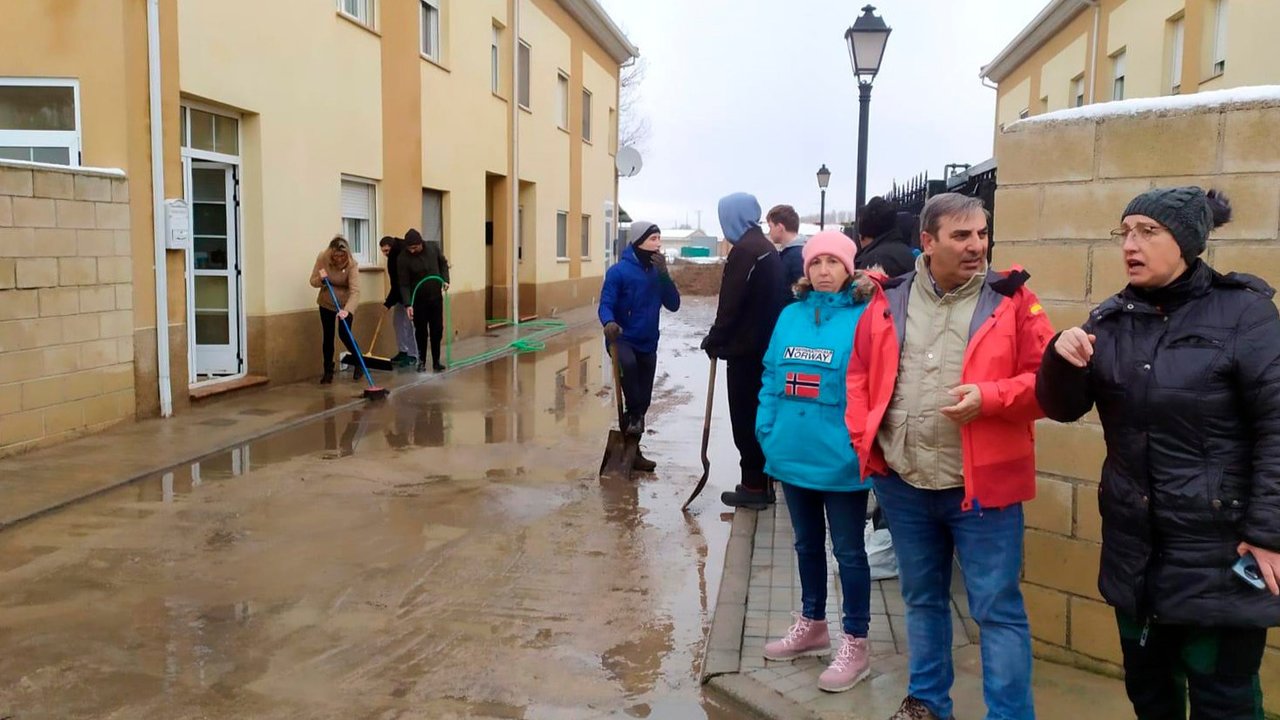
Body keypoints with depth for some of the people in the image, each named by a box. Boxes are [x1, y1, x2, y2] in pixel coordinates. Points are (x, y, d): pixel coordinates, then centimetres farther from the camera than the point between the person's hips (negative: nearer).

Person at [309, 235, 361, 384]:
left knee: (344, 334, -10)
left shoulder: (352, 264, -27)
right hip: (326, 303, 3)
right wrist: (321, 279, -33)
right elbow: (313, 282, -8)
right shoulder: (322, 258, -18)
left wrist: (347, 310, -51)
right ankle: (328, 371, 14)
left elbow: (355, 291, -36)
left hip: (345, 304, -3)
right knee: (327, 336, 3)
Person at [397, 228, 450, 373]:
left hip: (436, 296, 3)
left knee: (437, 330, 4)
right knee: (421, 332, 1)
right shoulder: (403, 259, -18)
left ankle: (436, 361, 12)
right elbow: (404, 284, -16)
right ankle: (421, 362, 13)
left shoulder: (434, 247, -9)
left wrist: (445, 280, -4)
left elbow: (443, 263, 10)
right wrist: (408, 304, -25)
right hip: (418, 299, -3)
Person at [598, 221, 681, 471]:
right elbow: (606, 305, -14)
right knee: (628, 363, -39)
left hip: (648, 344, 5)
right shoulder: (619, 271, -11)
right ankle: (634, 415, -19)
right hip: (623, 340, -5)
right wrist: (609, 323, -36)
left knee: (644, 399, 9)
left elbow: (673, 305, -2)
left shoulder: (656, 272, 4)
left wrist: (664, 274, -13)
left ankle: (632, 450, 24)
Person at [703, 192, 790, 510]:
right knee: (759, 415, 15)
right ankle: (761, 481, 22)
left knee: (745, 418, -2)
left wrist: (715, 341, -8)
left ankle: (753, 486, 3)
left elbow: (730, 304, -19)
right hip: (765, 347, 9)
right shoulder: (767, 247, 13)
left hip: (745, 349, -9)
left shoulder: (744, 250, -15)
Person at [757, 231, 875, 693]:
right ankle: (811, 626, 39)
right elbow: (771, 376, 9)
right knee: (807, 544, 21)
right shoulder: (790, 316, 5)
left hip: (840, 459, -6)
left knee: (848, 551, 8)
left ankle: (855, 644, 23)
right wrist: (766, 430, 4)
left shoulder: (864, 318, -11)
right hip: (793, 453, 6)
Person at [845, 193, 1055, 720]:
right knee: (922, 598, 20)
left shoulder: (1011, 300, -5)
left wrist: (991, 397, -22)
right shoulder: (889, 300, 4)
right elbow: (860, 373, 11)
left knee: (998, 609, 3)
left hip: (981, 482, -3)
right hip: (902, 481, 4)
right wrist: (863, 436, 0)